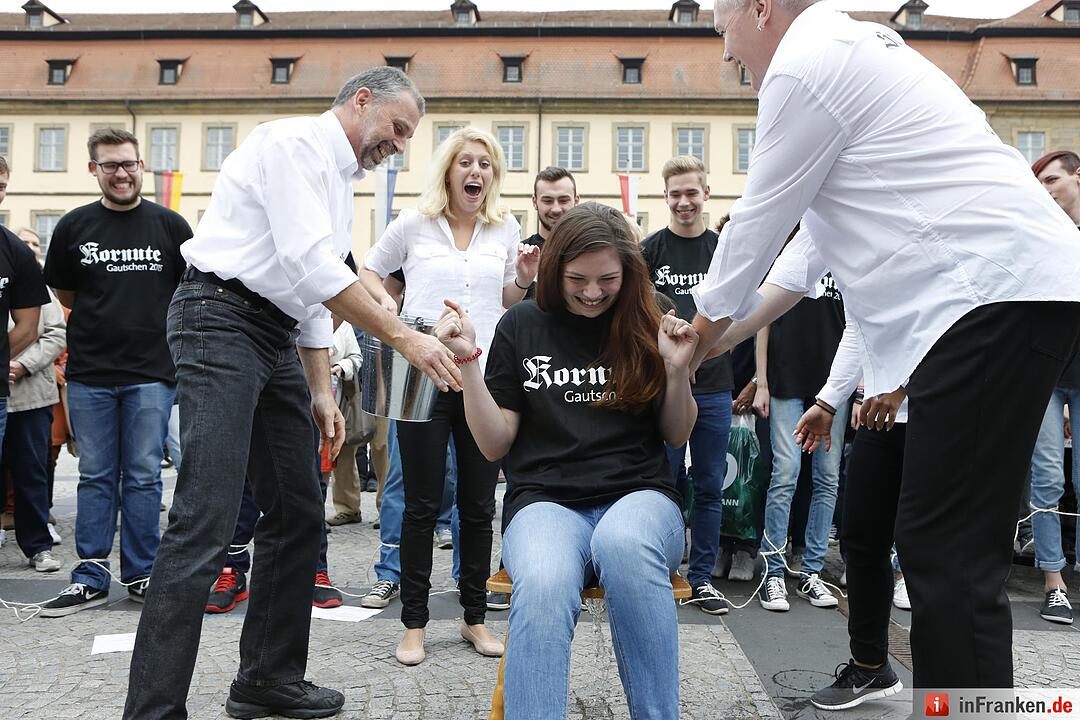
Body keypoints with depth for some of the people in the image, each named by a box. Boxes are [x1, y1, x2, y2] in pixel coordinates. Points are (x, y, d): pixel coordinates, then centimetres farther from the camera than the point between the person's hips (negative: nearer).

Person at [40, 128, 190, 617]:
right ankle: (90, 580, 15)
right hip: (89, 374, 2)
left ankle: (142, 575, 14)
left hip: (151, 373, -1)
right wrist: (100, 319, 9)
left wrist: (156, 324, 7)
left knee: (143, 478, 4)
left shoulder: (170, 226, 2)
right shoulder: (75, 226, 6)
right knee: (95, 478, 7)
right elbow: (63, 292, 17)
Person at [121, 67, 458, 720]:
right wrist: (403, 337, -20)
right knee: (206, 524, -15)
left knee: (299, 513, 9)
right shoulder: (295, 141, -8)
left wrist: (321, 392, 16)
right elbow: (309, 264, -21)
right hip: (222, 322, -10)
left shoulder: (339, 181, 22)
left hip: (277, 342, 10)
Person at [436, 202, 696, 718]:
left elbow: (676, 435, 14)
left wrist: (678, 369, -5)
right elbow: (495, 445, 6)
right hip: (546, 500, 0)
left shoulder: (647, 325, 7)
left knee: (623, 547, -37)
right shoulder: (523, 326, 6)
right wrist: (468, 363, -7)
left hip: (637, 495, 1)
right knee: (542, 587, -36)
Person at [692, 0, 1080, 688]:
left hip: (994, 293, -10)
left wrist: (700, 337, 15)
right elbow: (817, 236, 27)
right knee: (944, 545, 12)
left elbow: (756, 226, -1)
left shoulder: (802, 67, -7)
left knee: (948, 553, -9)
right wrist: (733, 333, 29)